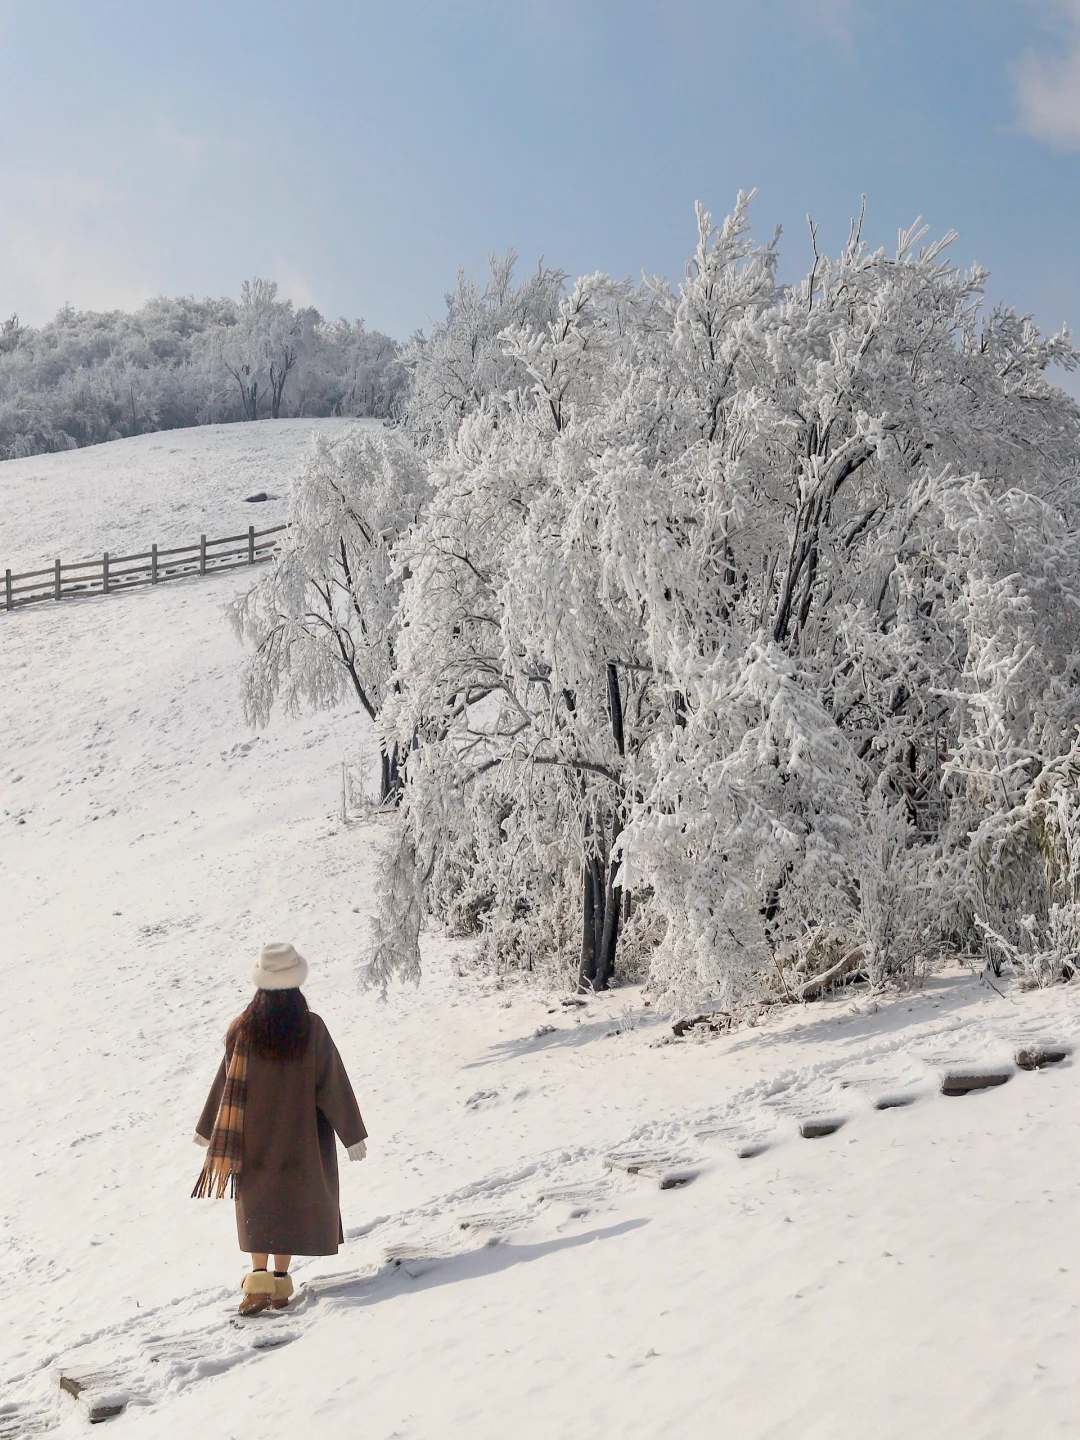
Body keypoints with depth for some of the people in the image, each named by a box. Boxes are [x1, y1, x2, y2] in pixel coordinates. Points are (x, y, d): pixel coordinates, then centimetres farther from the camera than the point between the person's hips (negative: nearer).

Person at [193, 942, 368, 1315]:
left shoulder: (242, 1029, -10)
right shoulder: (311, 1029, -12)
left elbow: (227, 1083, -2)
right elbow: (333, 1083, -7)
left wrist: (208, 1129, 12)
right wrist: (352, 1134, 2)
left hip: (253, 1136, 0)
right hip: (300, 1134, 0)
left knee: (256, 1203, 8)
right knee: (291, 1201, 12)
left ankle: (259, 1277, -6)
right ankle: (281, 1283, 15)